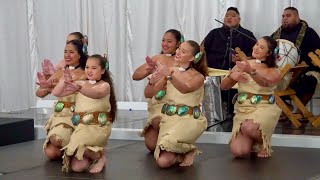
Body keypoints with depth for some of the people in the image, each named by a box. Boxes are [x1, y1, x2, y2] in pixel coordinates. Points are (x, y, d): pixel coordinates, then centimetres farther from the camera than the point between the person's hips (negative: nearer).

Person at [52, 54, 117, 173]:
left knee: (78, 145, -32)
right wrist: (65, 81, -14)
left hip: (98, 127, -5)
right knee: (77, 167, -7)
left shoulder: (105, 85, -3)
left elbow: (97, 93, -28)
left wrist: (79, 89, -44)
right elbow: (56, 93, 5)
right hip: (82, 127, 5)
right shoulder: (80, 84, 11)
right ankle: (93, 154, 25)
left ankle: (100, 156, -3)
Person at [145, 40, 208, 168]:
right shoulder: (170, 71, 7)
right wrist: (152, 81, -17)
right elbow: (148, 94, 5)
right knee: (163, 162, -17)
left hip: (189, 120, -3)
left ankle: (188, 150, 0)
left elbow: (186, 89, -26)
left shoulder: (198, 77, -2)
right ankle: (182, 153, 15)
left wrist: (169, 75, -41)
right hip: (169, 119, 3)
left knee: (168, 142, -33)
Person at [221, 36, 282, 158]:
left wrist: (251, 71, -39)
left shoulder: (274, 71, 3)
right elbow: (223, 86, 7)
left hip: (264, 108, -2)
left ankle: (264, 144, -1)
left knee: (249, 127, -37)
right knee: (238, 151, -19)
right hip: (242, 110, 2)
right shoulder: (242, 65, 9)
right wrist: (231, 76, -15)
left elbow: (265, 83, -20)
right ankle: (253, 140, 18)